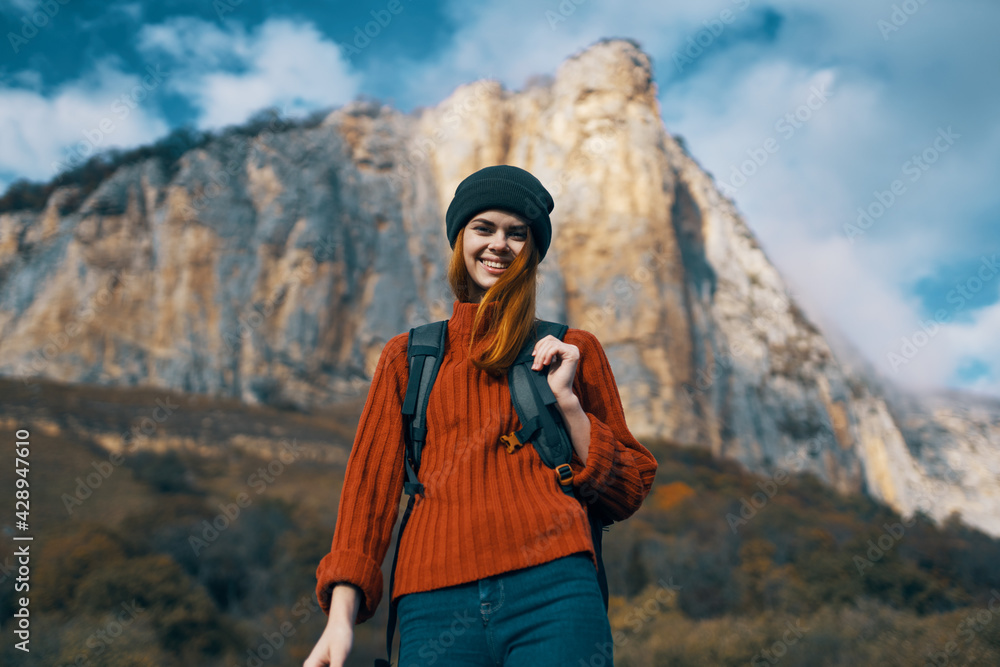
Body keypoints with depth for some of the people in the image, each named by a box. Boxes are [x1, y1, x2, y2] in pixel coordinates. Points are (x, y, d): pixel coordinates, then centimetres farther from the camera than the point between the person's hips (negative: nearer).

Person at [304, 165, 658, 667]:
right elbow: (370, 480, 10)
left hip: (552, 590, 0)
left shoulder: (571, 351, 16)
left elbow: (627, 493, 14)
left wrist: (567, 400, 0)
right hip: (435, 603, 1)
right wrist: (341, 615, -2)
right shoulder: (407, 357, 18)